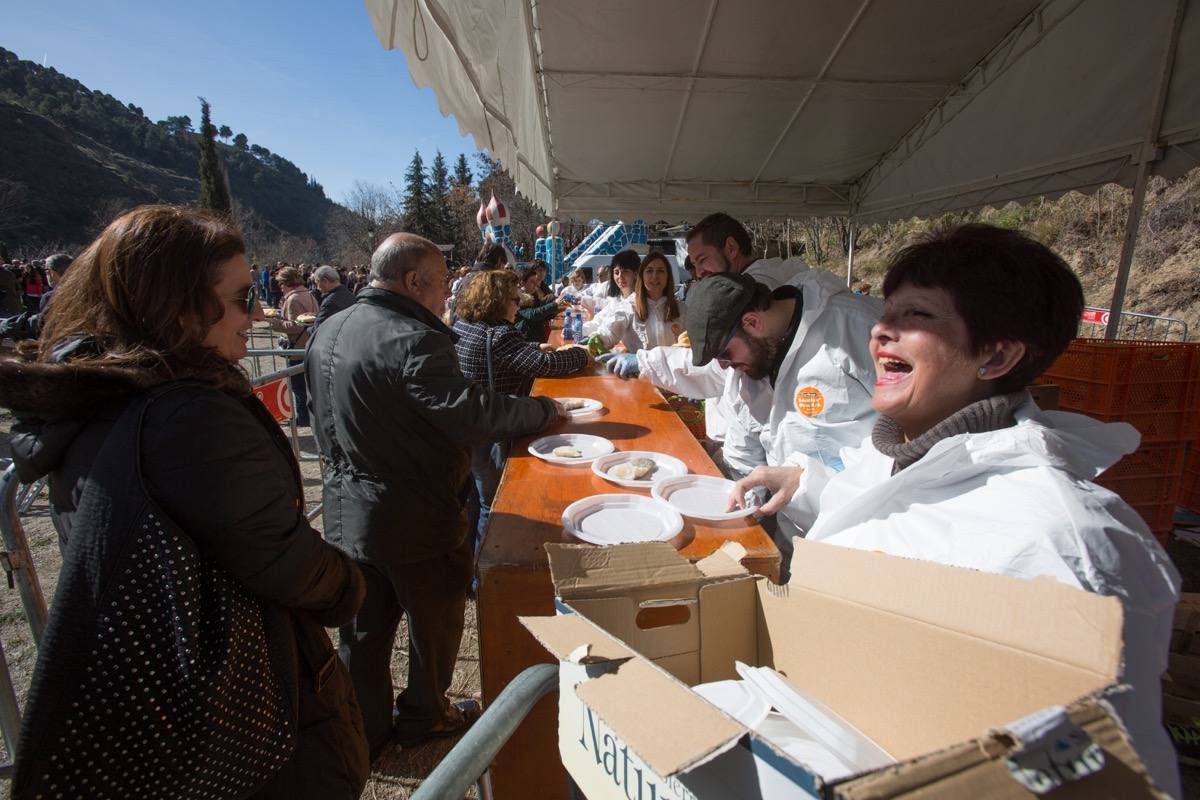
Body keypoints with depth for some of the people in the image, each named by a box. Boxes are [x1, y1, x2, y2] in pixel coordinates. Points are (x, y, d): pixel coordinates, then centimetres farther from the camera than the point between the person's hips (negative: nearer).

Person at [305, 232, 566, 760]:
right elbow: (472, 414, -33)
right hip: (413, 518, -8)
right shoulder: (412, 340, -25)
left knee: (363, 626, 21)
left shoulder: (328, 332, 5)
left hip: (346, 512, 8)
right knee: (435, 618, 17)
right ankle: (424, 716, 37)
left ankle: (362, 729, 38)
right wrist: (547, 409, -20)